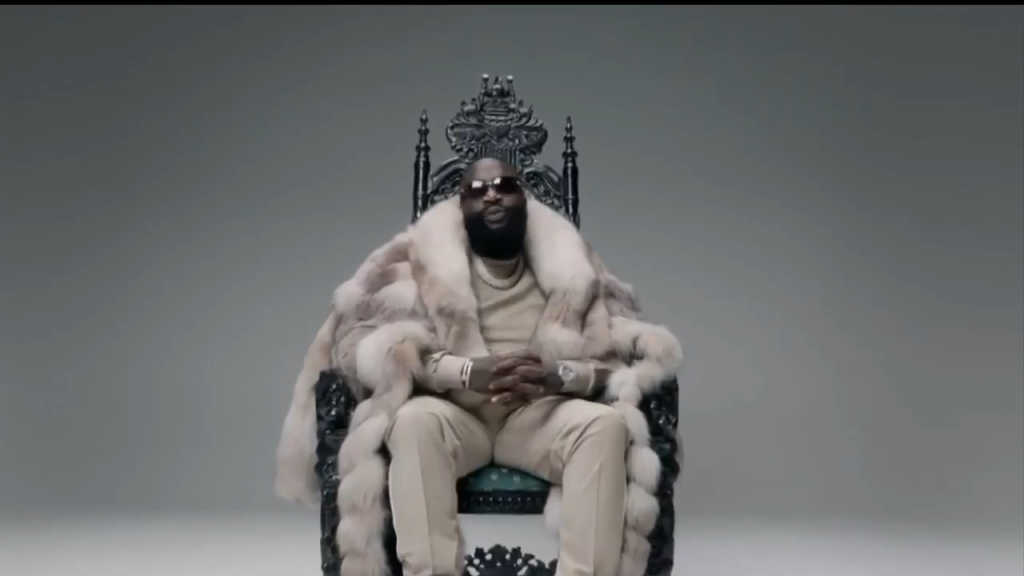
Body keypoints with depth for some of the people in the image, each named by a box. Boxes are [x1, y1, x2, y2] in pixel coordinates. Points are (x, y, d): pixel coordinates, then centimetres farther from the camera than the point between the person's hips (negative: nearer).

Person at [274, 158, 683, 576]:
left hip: (539, 414, 1)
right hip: (453, 412, -1)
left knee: (606, 424, -29)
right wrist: (468, 371, -21)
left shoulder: (567, 270, 12)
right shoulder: (427, 261, 6)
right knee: (415, 420, -35)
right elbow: (370, 342, -7)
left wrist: (560, 376, -20)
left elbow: (624, 352, 3)